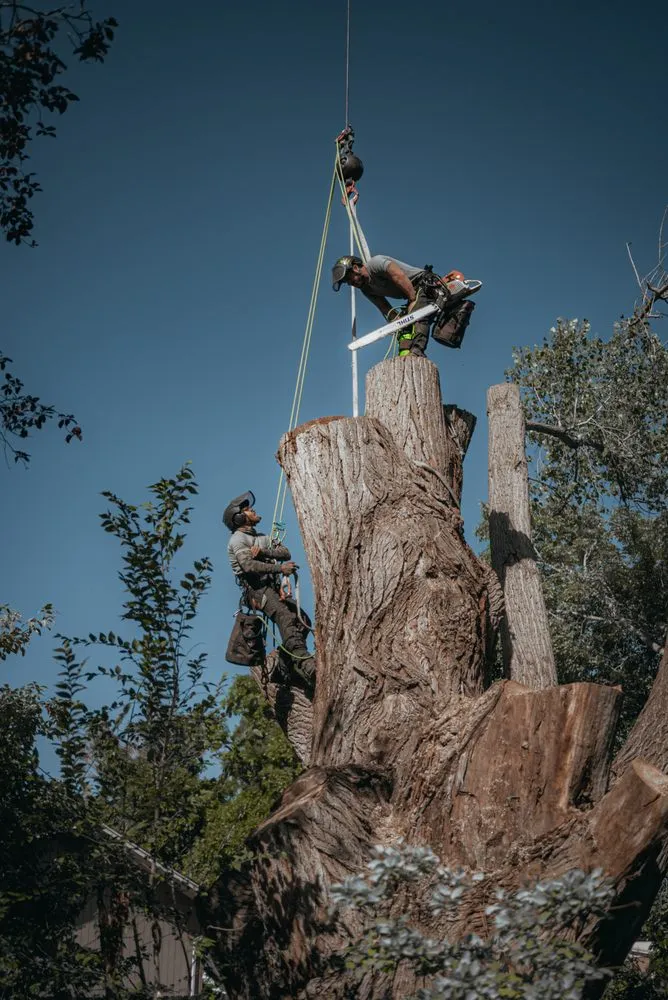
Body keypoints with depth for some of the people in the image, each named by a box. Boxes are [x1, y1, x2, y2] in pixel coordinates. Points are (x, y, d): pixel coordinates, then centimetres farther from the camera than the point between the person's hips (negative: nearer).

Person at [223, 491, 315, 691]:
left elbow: (286, 553, 11)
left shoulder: (262, 538, 29)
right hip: (258, 590, -8)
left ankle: (287, 663, -5)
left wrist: (263, 551, -8)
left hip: (273, 588, 8)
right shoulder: (238, 539, 2)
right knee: (286, 618, -28)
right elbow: (248, 565, -17)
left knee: (301, 620, -10)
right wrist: (279, 568, -24)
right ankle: (305, 664, -44)